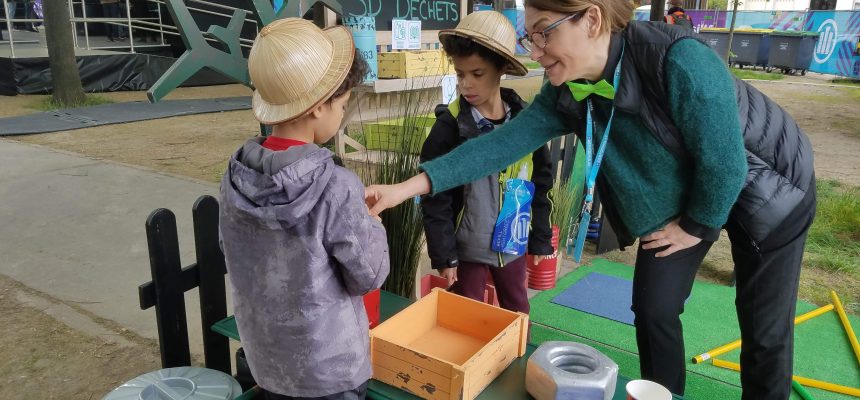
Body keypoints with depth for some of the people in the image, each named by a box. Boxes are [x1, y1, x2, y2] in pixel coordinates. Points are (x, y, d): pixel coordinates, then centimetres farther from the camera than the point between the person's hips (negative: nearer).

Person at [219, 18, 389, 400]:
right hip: (329, 365, -4)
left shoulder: (235, 176, -10)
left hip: (265, 358, 5)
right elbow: (369, 276, -17)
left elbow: (236, 256, 4)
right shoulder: (337, 188, -27)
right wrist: (372, 226, 0)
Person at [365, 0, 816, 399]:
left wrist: (697, 225, -14)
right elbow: (504, 141, -21)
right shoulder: (567, 93, -18)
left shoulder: (680, 63, -38)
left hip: (765, 186, -4)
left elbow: (725, 163, -30)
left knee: (763, 326, 4)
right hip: (677, 197, 5)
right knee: (653, 307, 5)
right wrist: (412, 185, -27)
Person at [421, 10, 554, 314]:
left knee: (518, 313, 21)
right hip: (467, 246, -3)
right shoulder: (449, 125, -15)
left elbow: (541, 183, 3)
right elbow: (435, 198, -12)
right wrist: (443, 254, -11)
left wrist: (540, 238, 5)